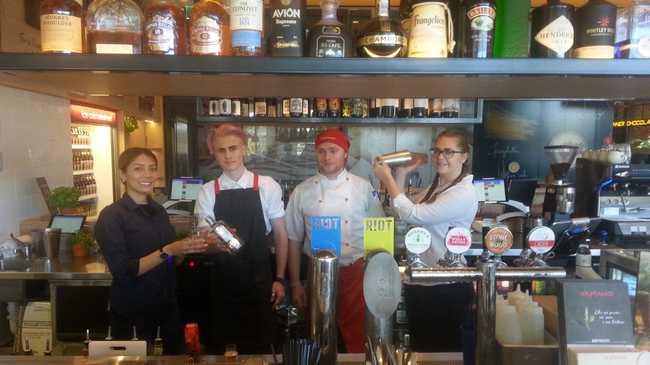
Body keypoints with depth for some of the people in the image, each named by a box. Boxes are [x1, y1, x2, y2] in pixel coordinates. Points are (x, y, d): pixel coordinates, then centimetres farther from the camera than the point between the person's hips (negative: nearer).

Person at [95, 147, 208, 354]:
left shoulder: (159, 211, 6)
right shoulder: (111, 216, -13)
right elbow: (123, 271, -19)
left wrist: (187, 249, -5)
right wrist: (167, 251, -26)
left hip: (167, 306, 6)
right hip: (132, 313, -6)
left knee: (176, 356, 17)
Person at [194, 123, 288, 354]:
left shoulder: (268, 186, -6)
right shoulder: (207, 192, -1)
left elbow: (280, 234, 1)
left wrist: (279, 278, 0)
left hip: (259, 280, -1)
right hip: (223, 281, 2)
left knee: (260, 345, 10)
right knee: (222, 345, 15)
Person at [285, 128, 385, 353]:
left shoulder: (363, 188, -1)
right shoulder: (302, 191, -1)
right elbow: (294, 240, 4)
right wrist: (295, 284, 4)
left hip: (356, 273, 0)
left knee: (357, 337, 7)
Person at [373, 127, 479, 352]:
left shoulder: (464, 193, -21)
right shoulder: (436, 186, 8)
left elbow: (413, 215, -26)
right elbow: (401, 213, 9)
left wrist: (387, 179, -16)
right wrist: (401, 173, 0)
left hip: (446, 285, -8)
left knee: (443, 349, 11)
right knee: (420, 346, 22)